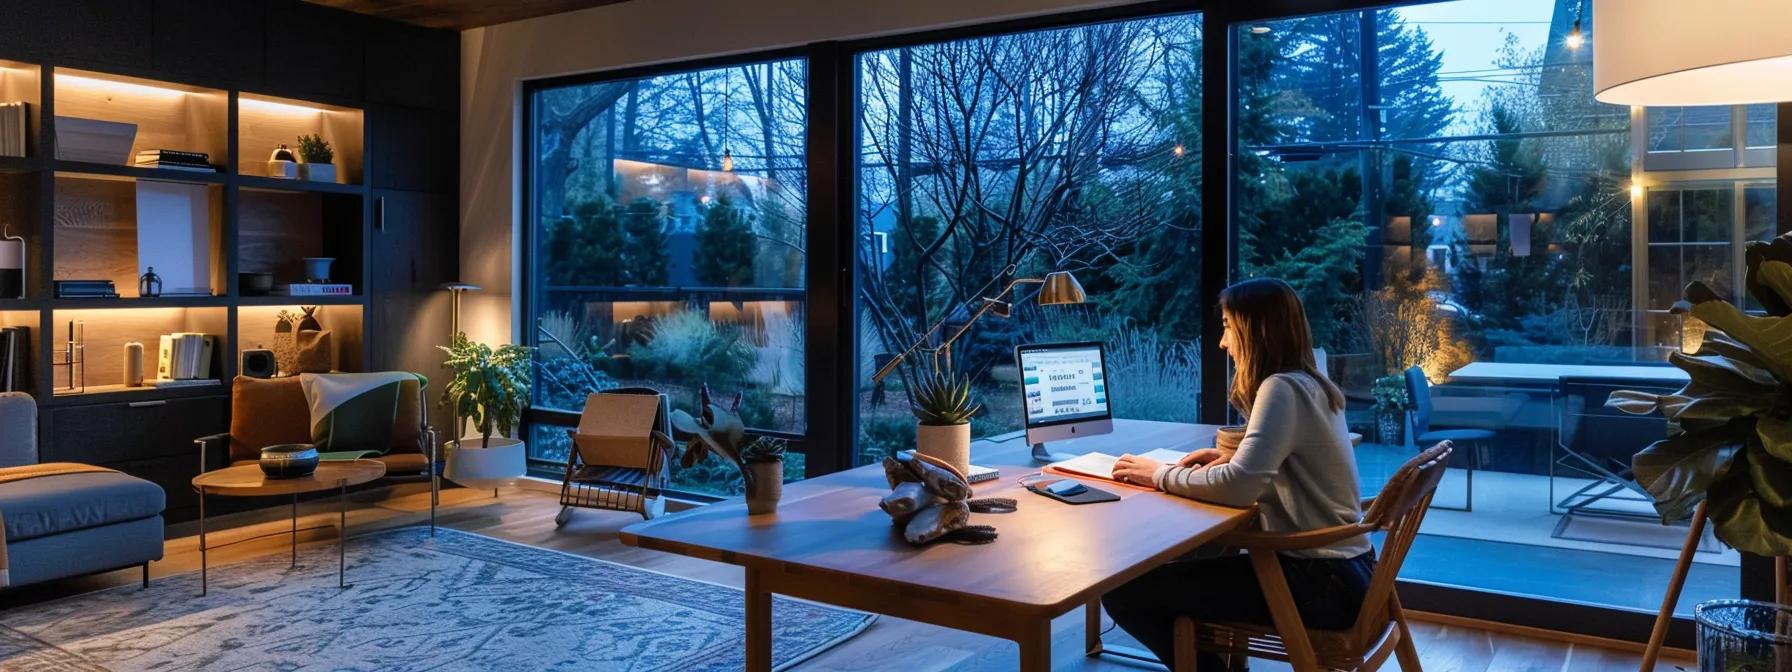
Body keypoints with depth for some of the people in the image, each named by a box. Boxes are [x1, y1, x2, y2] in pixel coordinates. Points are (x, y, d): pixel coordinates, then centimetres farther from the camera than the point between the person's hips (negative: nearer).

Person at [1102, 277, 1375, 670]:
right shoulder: (1310, 384, 12)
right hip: (1339, 569, 10)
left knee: (1124, 593, -12)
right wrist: (1231, 460, 10)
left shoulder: (1283, 388, -16)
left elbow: (1239, 488, -26)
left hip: (1321, 583, -10)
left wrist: (1160, 475, -12)